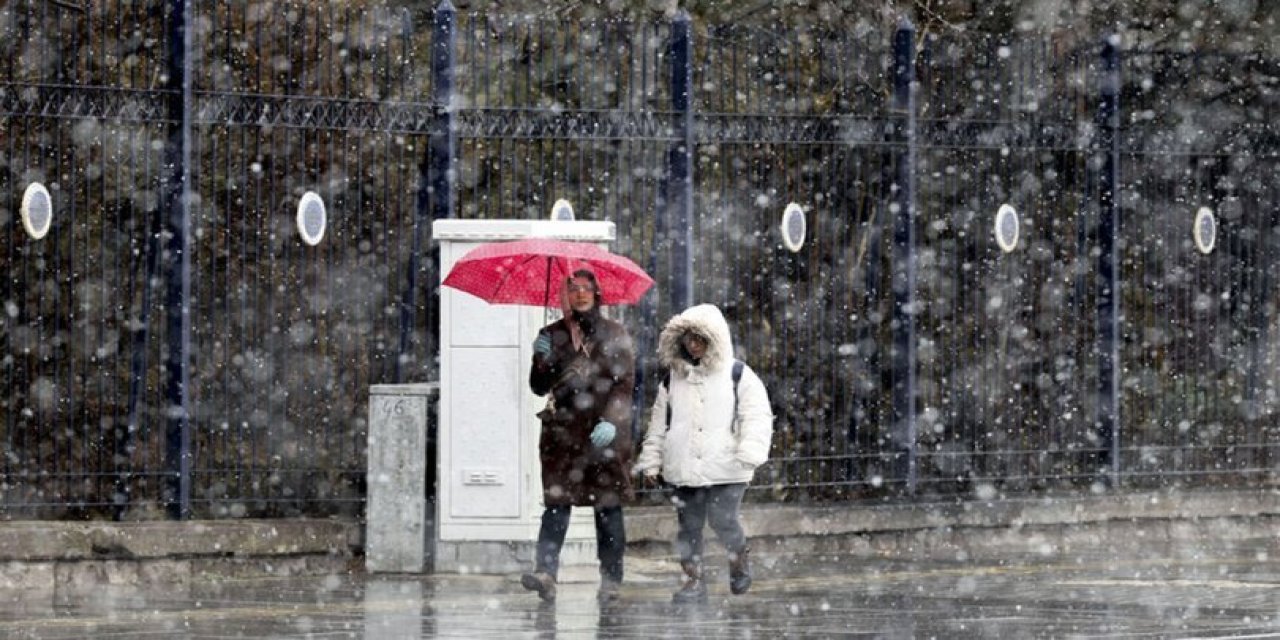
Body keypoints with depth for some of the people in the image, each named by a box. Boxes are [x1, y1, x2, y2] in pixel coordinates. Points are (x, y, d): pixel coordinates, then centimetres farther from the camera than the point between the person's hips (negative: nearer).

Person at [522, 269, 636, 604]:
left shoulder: (615, 334, 7)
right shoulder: (552, 335, 13)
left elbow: (625, 383, 0)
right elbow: (539, 388, 10)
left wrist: (611, 421, -14)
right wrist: (543, 362, -10)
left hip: (605, 433, -1)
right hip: (563, 431, 1)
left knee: (608, 509, -1)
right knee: (556, 503, -11)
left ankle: (610, 581, 3)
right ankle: (545, 573, -22)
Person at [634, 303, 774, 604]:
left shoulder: (737, 375, 3)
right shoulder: (673, 379, 13)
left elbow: (757, 416, -2)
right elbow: (659, 424, 17)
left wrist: (750, 453, -14)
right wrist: (651, 462, 12)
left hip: (725, 466, -4)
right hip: (685, 468, 4)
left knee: (723, 520, -10)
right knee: (689, 524, 2)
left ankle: (739, 558, 18)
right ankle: (694, 579, 10)